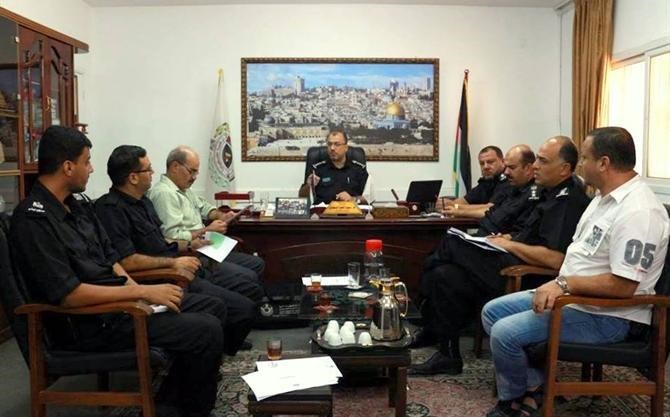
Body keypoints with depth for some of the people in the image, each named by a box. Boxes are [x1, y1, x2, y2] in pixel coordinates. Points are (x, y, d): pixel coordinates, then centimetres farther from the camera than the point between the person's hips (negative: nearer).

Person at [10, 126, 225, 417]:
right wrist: (142, 292, -21)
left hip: (117, 300, 10)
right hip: (87, 321, -10)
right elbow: (67, 294, -25)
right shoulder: (33, 220, -19)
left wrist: (138, 291, -4)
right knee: (207, 331, -18)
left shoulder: (77, 203, 10)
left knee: (213, 307, 7)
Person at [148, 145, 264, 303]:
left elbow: (203, 206, 32)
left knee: (257, 264, 10)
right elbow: (173, 238, -26)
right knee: (248, 278, -20)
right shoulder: (164, 193, -17)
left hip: (204, 251, 11)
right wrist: (207, 230, -16)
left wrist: (220, 216, 11)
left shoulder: (183, 188, 14)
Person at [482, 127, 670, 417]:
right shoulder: (604, 196, 9)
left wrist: (565, 284, -22)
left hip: (606, 316, -10)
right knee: (492, 312, 7)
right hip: (571, 295, 10)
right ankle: (533, 385, 7)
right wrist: (559, 284, 0)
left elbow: (622, 286, -28)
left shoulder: (637, 212, -24)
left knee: (505, 333, -20)